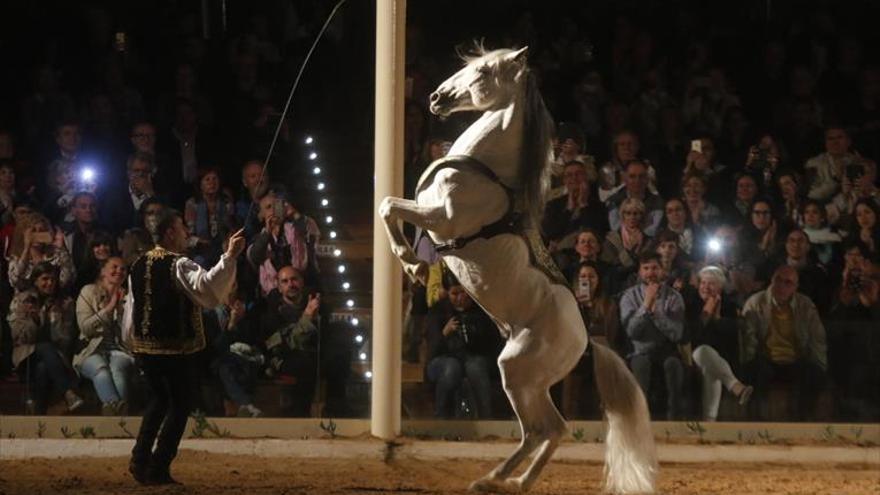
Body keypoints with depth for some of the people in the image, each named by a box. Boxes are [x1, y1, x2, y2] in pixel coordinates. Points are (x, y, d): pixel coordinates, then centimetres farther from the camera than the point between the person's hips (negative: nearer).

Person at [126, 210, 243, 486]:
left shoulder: (139, 266, 9)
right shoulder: (179, 266, -14)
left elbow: (129, 311, 14)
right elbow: (208, 288, -31)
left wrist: (132, 344, 23)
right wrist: (229, 257, -35)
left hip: (144, 346, 7)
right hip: (174, 348, -7)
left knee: (159, 398, 24)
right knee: (180, 405, 4)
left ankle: (141, 457, 14)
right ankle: (158, 469, 0)